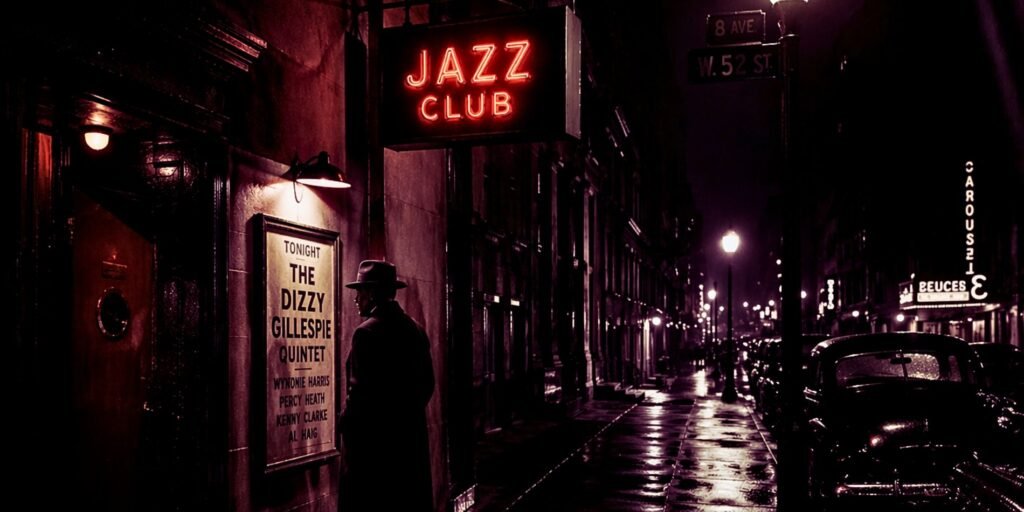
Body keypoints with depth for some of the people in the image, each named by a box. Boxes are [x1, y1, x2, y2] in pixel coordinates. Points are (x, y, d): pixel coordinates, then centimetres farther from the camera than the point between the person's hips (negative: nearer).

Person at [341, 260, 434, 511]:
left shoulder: (367, 332, -15)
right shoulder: (416, 330, 8)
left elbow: (361, 392, -18)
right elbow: (427, 384, 13)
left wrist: (346, 426, -4)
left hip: (376, 441, -7)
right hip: (411, 438, 8)